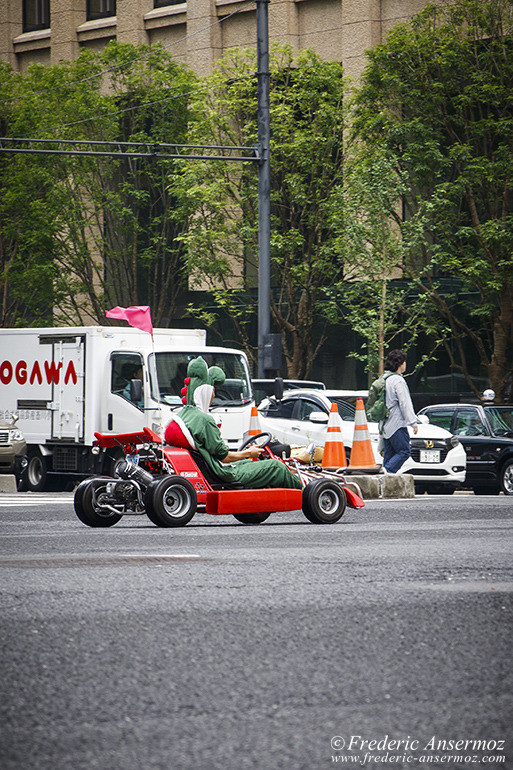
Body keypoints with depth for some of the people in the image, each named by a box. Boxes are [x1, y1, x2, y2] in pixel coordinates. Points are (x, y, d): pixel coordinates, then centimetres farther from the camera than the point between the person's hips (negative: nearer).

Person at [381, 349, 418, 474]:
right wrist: (413, 423, -14)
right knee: (404, 451, -7)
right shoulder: (398, 381, -12)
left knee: (389, 454, 9)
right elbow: (405, 404, -16)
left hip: (385, 425, 9)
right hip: (397, 425, -9)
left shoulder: (384, 379, 16)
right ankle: (386, 472, -19)